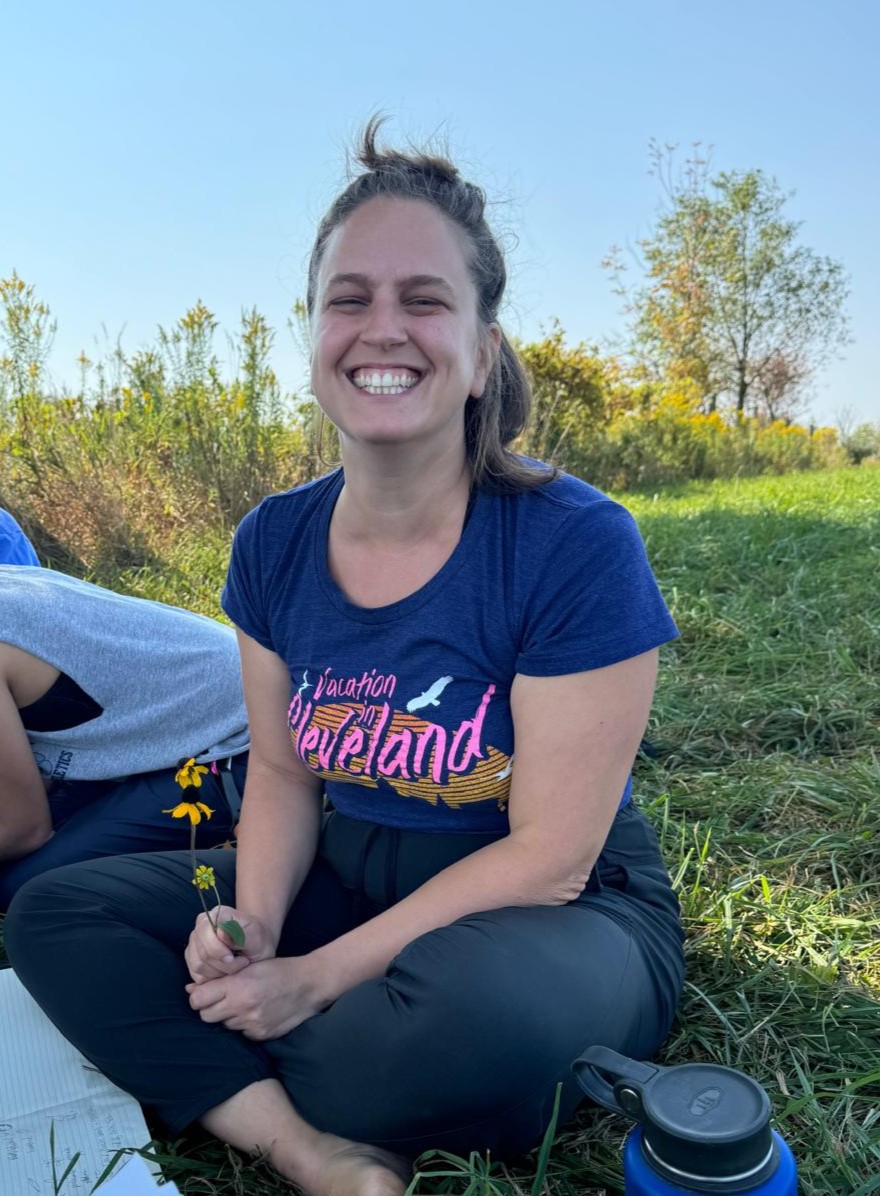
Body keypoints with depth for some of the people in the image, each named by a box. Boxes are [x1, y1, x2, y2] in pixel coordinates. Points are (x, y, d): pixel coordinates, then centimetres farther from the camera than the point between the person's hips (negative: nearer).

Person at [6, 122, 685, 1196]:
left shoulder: (577, 546, -21)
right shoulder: (273, 544, -4)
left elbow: (548, 858, -19)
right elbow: (283, 770, 4)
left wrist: (316, 978, -18)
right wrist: (252, 926, -15)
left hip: (564, 917, -4)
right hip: (349, 878, 5)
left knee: (478, 996, -39)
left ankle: (212, 1080, -7)